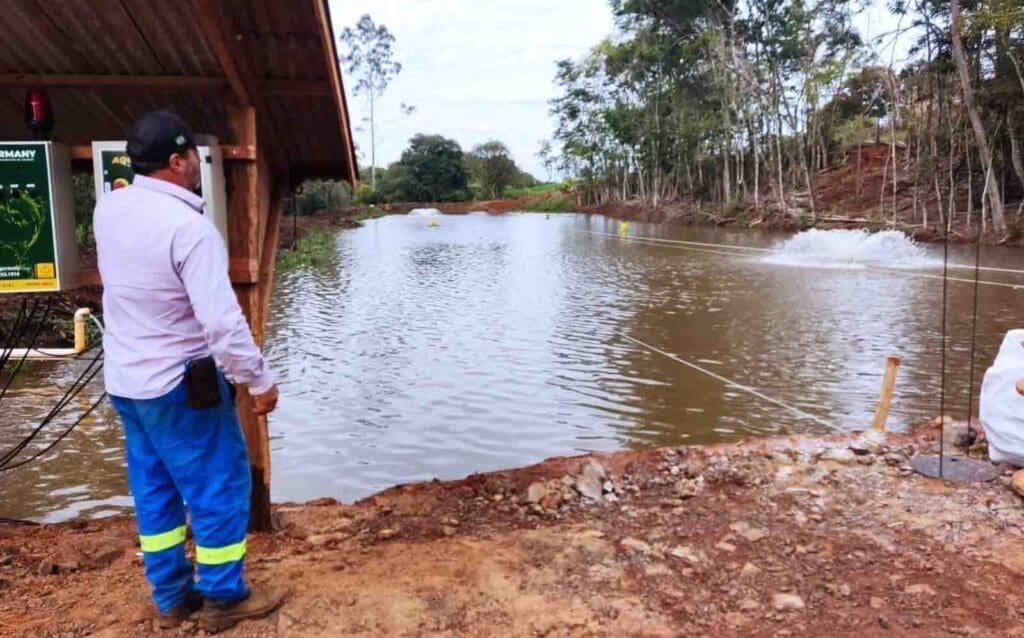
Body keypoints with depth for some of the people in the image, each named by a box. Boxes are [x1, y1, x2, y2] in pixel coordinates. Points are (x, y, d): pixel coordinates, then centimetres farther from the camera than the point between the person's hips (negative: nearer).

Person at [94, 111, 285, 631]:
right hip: (181, 384, -8)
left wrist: (136, 181, 17)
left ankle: (170, 597, 30)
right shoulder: (190, 227, -24)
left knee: (154, 490, 17)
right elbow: (222, 322, -27)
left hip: (125, 380, 8)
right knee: (219, 487, 7)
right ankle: (223, 598, 20)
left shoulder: (108, 208, -1)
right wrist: (259, 380, -17)